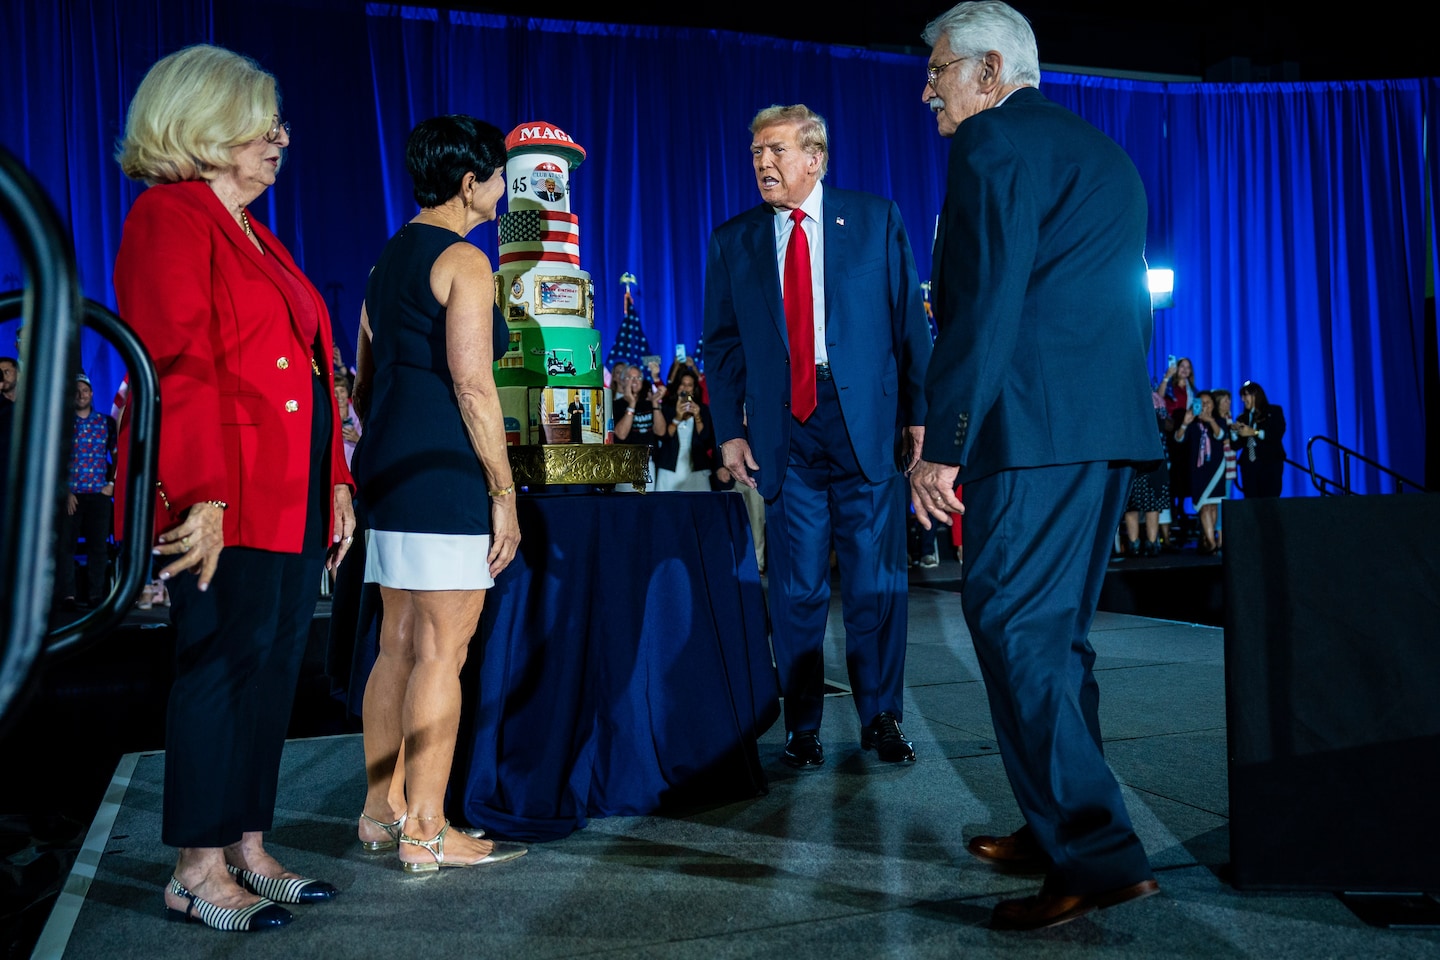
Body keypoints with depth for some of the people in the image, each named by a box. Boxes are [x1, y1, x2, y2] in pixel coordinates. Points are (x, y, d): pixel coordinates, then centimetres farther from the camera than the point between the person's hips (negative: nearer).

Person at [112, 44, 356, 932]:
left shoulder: (257, 236, 22)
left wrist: (336, 481, 16)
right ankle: (198, 873, 10)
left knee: (273, 672, 10)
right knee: (222, 668, -3)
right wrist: (204, 494, -23)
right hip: (228, 504, -9)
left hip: (293, 497, 9)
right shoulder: (169, 217, -6)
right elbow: (179, 367, -16)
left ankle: (247, 851, 21)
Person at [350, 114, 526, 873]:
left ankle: (382, 809, 22)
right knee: (442, 651, -4)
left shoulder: (389, 257, 18)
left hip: (387, 461, 9)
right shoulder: (464, 260, -9)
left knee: (398, 644, 14)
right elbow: (472, 386, -16)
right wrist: (504, 490, -14)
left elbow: (365, 378, 20)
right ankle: (426, 833, 2)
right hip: (444, 467, -9)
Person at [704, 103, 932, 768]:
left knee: (876, 582, 4)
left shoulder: (877, 220, 6)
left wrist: (920, 410, -2)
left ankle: (881, 718, 19)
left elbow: (909, 321, 4)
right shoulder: (733, 240, 10)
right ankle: (802, 726, 19)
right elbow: (722, 344, 10)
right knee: (796, 589, 6)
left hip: (867, 422, -1)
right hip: (783, 432, 2)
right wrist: (729, 430, 1)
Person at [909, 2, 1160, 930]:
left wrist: (942, 443, -17)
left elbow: (986, 303, -16)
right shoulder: (1103, 153, 24)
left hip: (1035, 425, -10)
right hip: (1110, 425, 10)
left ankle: (1098, 854, -7)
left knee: (1012, 626, -8)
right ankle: (1061, 829, 23)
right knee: (1055, 629, 14)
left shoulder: (996, 139, -4)